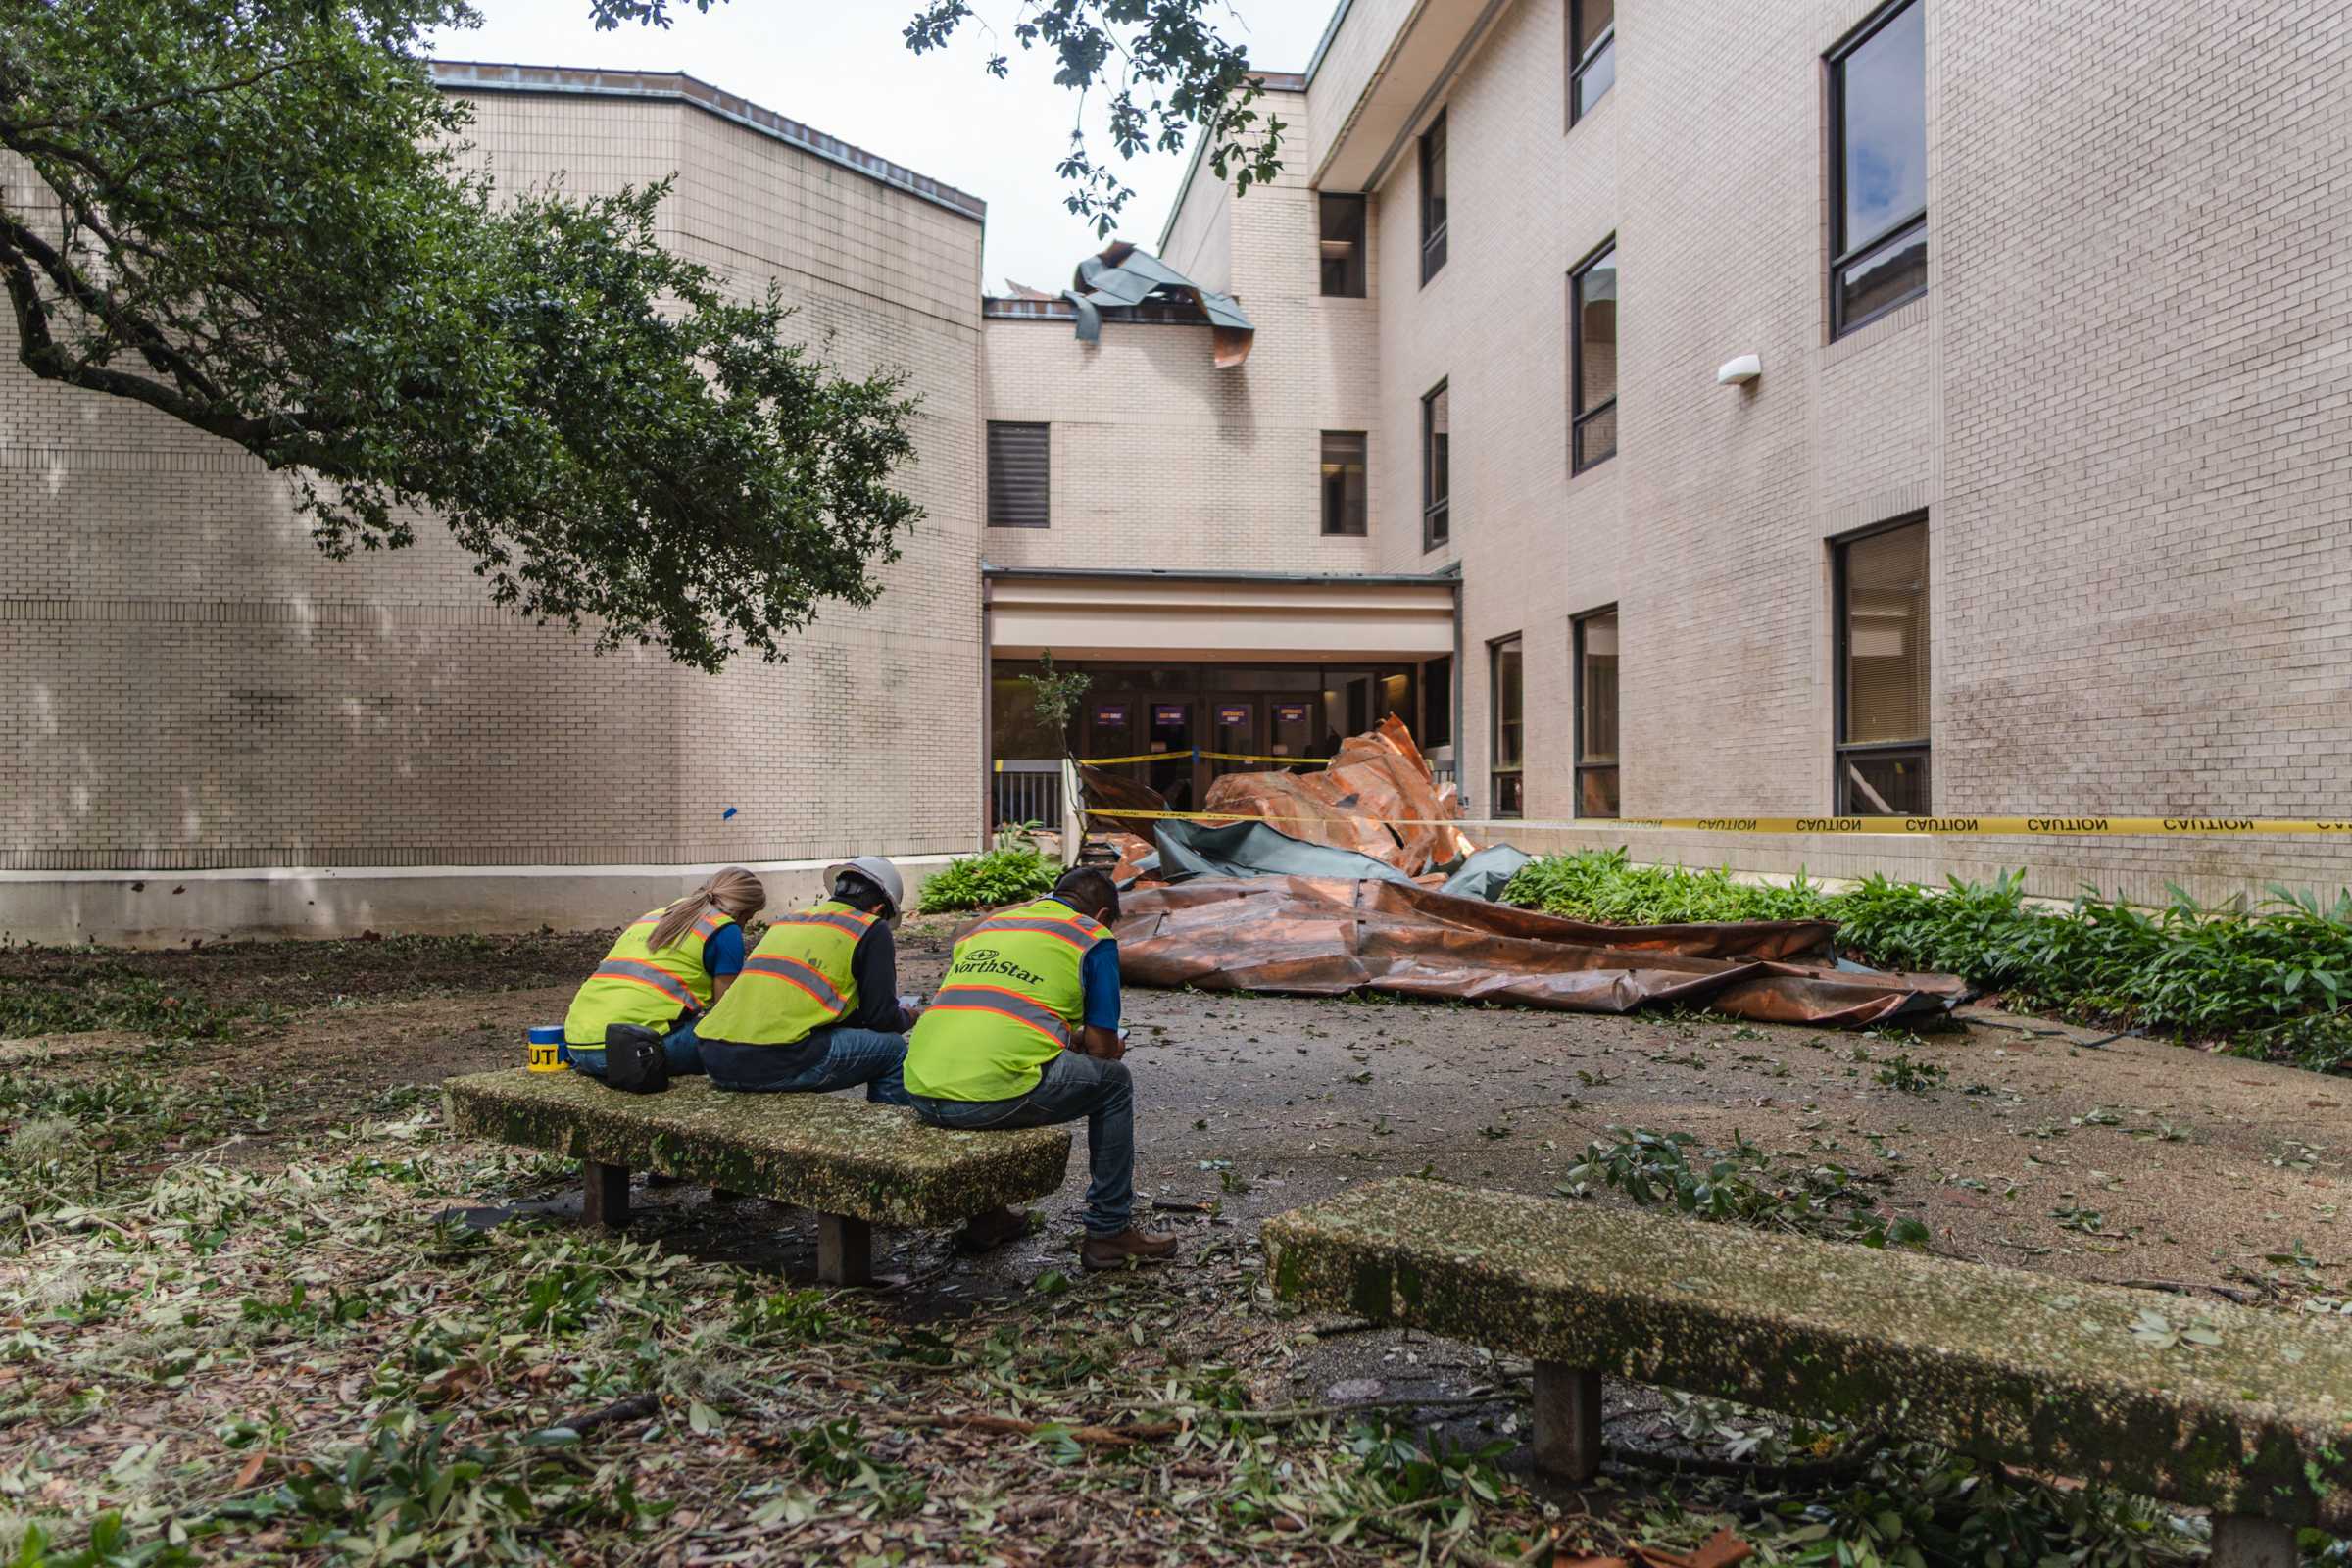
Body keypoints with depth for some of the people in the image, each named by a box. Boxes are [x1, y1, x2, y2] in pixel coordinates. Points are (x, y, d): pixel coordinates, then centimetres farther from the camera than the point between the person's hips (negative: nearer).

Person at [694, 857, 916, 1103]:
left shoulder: (787, 919, 26)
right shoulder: (871, 930, 7)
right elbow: (881, 1016, 4)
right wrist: (907, 1018, 28)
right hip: (778, 1063, -7)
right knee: (892, 1048, 9)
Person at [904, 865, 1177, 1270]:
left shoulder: (985, 926, 27)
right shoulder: (1094, 938, 11)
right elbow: (1102, 1047, 8)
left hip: (922, 1094, 6)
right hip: (994, 1095, -6)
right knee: (1113, 1082, 19)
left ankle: (986, 1216, 39)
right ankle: (1109, 1231, 22)